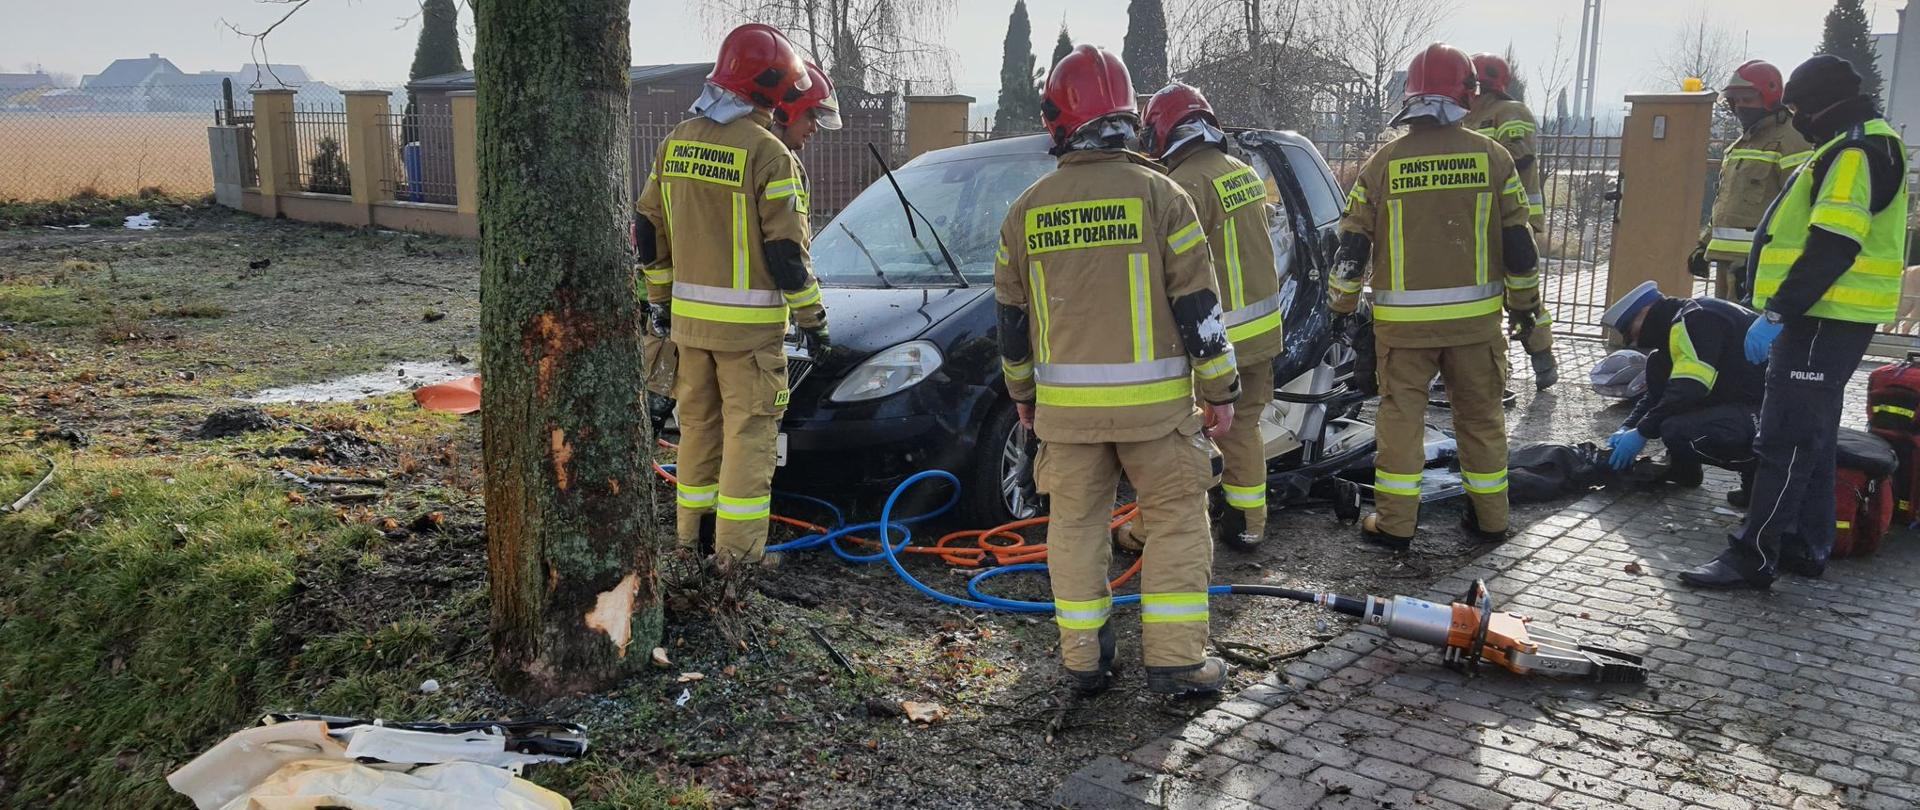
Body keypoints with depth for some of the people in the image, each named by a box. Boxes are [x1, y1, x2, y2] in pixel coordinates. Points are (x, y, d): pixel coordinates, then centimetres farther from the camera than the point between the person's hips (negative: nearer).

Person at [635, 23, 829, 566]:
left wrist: (659, 299, 21)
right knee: (749, 431, 1)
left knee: (699, 424, 18)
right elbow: (785, 251, -15)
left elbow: (649, 232, 12)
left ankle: (693, 529, 28)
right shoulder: (768, 154, -15)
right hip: (749, 323, -7)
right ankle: (738, 547, 3)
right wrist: (812, 317, -4)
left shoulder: (676, 143, 7)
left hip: (689, 317, 7)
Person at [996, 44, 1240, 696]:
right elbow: (1198, 305, -7)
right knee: (1179, 519, 8)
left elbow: (1010, 316, 11)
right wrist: (1220, 390, 1)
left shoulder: (1028, 209, 4)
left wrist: (1021, 391, 23)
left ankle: (1084, 658, 18)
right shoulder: (1156, 192, -6)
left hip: (1065, 403, 3)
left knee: (1076, 522, 13)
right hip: (1152, 399, -3)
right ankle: (1175, 660, 6)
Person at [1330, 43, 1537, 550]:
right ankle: (1490, 517, 22)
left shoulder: (1383, 162, -3)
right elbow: (1518, 240, 2)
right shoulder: (1492, 157, -2)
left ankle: (1395, 522, 7)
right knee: (1482, 414, 13)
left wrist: (1342, 301, 14)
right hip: (1476, 315, 1)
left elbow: (1354, 242, 0)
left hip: (1403, 318, -1)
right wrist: (1523, 299, 15)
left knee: (1401, 413, 7)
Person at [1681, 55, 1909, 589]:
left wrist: (1778, 314, -25)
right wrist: (1781, 309, 22)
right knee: (1810, 437, 16)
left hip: (1824, 323, -11)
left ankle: (1753, 558, -9)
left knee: (1787, 440, -11)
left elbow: (1832, 247, -25)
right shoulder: (1863, 148, 20)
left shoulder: (1855, 153, -15)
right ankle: (1807, 546, 24)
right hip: (1829, 319, 11)